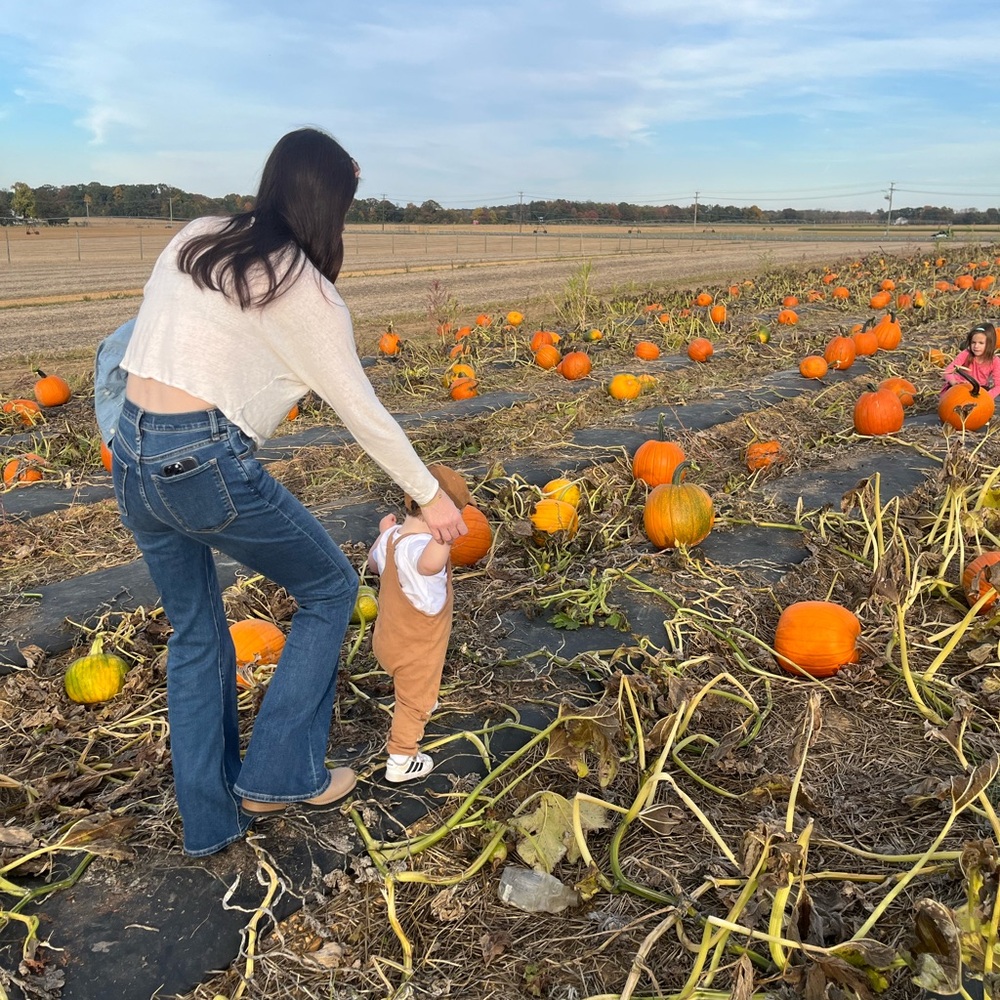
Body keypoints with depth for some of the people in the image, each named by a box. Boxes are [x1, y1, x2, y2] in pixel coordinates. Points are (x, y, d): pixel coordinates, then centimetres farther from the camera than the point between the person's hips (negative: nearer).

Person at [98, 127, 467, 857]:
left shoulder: (193, 241, 12)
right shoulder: (306, 291, -6)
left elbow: (155, 332, 13)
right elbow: (362, 411, -2)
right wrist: (432, 497, 7)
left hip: (131, 457, 7)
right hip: (205, 464, -7)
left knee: (194, 632, 20)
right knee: (330, 588, 14)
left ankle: (210, 817, 31)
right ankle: (278, 774, 19)